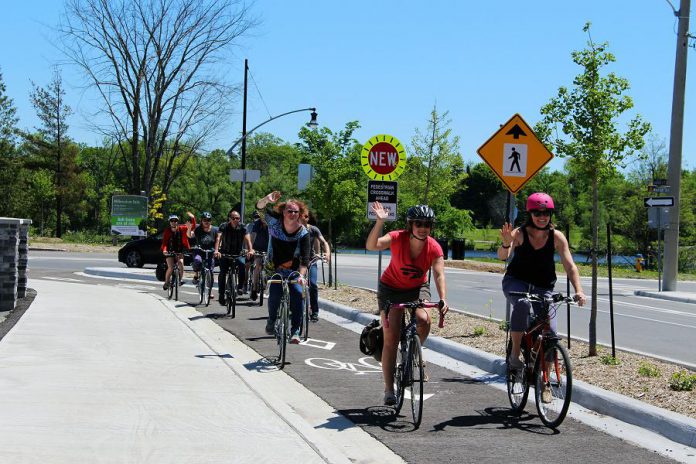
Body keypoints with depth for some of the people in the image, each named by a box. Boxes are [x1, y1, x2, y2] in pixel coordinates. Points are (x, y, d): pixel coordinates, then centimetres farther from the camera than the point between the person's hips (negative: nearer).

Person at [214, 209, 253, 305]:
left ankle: (240, 287, -9)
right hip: (225, 253, -1)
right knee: (223, 273, -10)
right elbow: (218, 238, -26)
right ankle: (221, 295, 1)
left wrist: (250, 250, -38)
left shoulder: (242, 227, -7)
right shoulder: (224, 227, -12)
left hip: (237, 254, 1)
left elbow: (247, 239, -19)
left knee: (242, 266, -27)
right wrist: (216, 251, -43)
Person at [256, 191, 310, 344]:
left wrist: (301, 275, -36)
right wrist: (267, 199, -43)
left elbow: (305, 258, -21)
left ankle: (295, 331, -13)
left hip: (294, 269, 0)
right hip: (276, 267, 0)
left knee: (297, 294, -21)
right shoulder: (275, 220, -10)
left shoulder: (303, 233, -14)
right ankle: (272, 320, 8)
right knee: (275, 294, -20)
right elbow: (259, 207, -20)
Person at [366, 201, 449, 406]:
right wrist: (380, 222, -50)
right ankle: (389, 389, 0)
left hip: (417, 289, 2)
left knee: (424, 321, -29)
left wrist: (443, 299, -42)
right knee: (391, 338, -7)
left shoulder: (434, 247, -19)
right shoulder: (398, 238, -24)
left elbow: (439, 274, -27)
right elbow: (371, 246, -38)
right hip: (391, 289, -1)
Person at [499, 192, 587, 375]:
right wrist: (506, 244, -52)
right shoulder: (520, 233, -14)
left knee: (550, 333, -11)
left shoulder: (557, 237, -9)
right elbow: (503, 256, -29)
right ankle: (515, 353, -24)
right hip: (516, 282, -2)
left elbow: (570, 266, -12)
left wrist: (579, 290, -26)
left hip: (543, 287, 2)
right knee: (522, 303, -36)